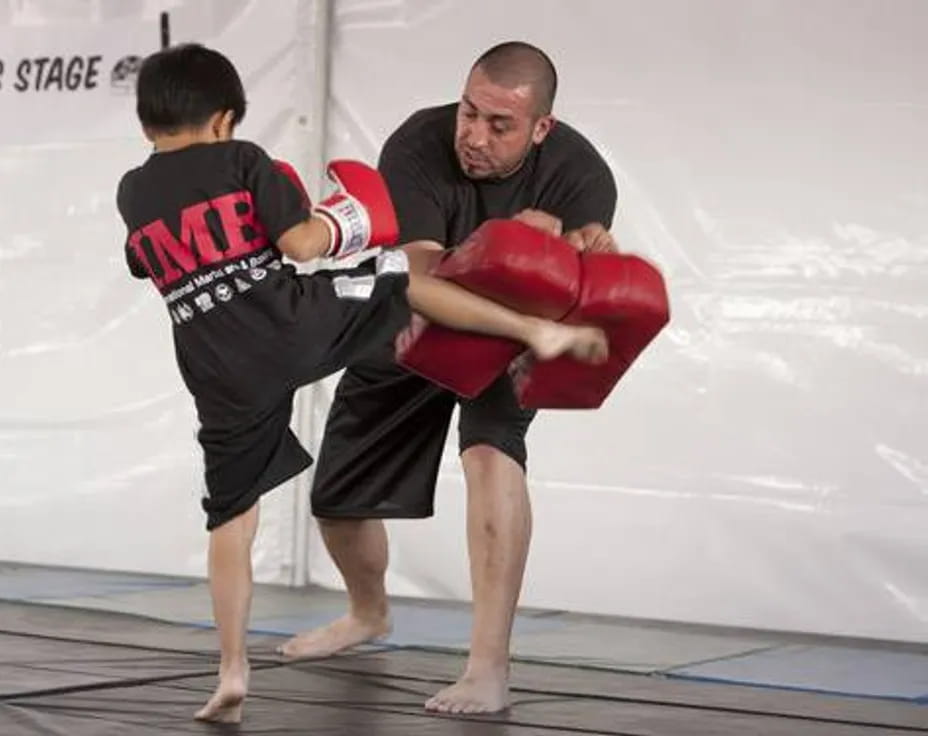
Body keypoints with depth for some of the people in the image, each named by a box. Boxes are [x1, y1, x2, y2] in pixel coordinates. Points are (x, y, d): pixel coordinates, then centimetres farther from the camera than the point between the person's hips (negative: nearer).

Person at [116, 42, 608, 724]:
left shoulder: (132, 194, 12)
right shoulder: (242, 159, 0)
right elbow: (299, 243, -8)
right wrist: (340, 223, 12)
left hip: (225, 380, 3)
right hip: (298, 325, -3)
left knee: (231, 517, 11)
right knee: (404, 273, 20)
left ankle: (232, 673, 9)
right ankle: (537, 329, 11)